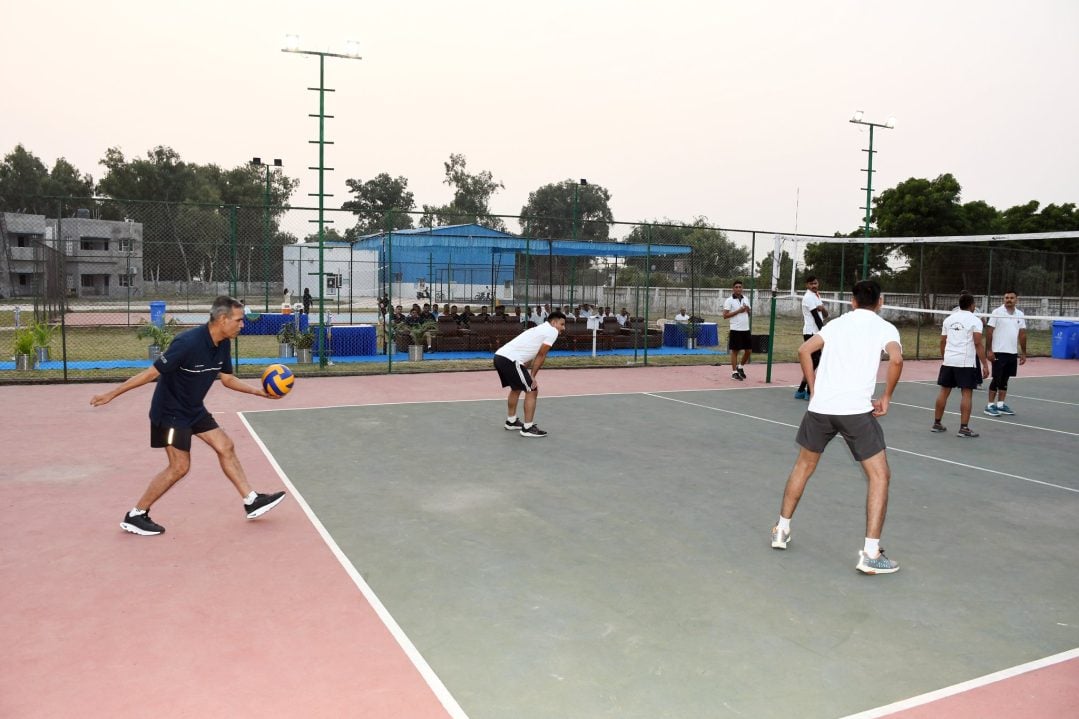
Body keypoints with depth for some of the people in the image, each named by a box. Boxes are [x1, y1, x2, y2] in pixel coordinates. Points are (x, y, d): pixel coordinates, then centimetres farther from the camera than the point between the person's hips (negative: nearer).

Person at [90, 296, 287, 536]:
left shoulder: (223, 344, -4)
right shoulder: (188, 343, -30)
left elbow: (227, 379, 9)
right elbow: (152, 372, -24)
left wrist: (260, 392, 0)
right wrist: (111, 394, -19)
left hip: (194, 409, 8)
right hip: (170, 411, -8)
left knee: (225, 447, 6)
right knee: (180, 466, -6)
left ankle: (251, 502, 13)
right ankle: (135, 516, 9)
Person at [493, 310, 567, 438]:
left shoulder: (540, 329, 27)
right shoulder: (552, 331, 0)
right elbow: (541, 356, -4)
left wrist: (529, 375, 15)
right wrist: (532, 376, 3)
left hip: (500, 356, 10)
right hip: (510, 360, -10)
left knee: (516, 388, 28)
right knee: (532, 391, -1)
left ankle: (511, 421, 38)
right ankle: (528, 428, 2)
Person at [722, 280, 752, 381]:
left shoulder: (746, 299, 12)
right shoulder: (729, 300, -6)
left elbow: (749, 313, 19)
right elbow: (725, 316, -12)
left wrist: (748, 310, -4)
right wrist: (738, 311, -17)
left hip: (746, 329, 6)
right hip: (735, 330, -6)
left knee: (748, 350, 8)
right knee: (734, 351, 0)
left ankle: (740, 367, 28)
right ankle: (734, 372, 7)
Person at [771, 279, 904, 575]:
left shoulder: (837, 323, 17)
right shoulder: (885, 327, 6)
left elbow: (804, 350, 6)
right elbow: (896, 359, -13)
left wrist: (814, 390, 12)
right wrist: (885, 399, -2)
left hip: (820, 406, 4)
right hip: (856, 409, -4)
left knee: (803, 466, 22)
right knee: (880, 475, 7)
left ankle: (781, 531, 30)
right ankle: (870, 554, 1)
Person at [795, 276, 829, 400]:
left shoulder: (816, 296, 17)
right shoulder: (809, 297, -12)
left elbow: (825, 315, 11)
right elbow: (816, 317, -17)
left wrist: (823, 308, -11)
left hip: (815, 333, 9)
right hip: (811, 333, -9)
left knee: (814, 361, 10)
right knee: (813, 361, -9)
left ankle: (801, 390, 14)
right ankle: (809, 392, -5)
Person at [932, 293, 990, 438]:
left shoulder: (949, 319, 10)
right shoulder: (975, 320, -5)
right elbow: (978, 344, -12)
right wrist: (985, 365, -11)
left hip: (948, 361, 5)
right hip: (967, 362, -5)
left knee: (944, 391, 11)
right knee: (967, 393, -1)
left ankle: (937, 423, 17)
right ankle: (964, 428, -3)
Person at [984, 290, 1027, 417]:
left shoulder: (1020, 314, 9)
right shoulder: (997, 312, -6)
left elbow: (1022, 335, 12)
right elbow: (989, 332, -8)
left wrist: (1023, 353, 10)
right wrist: (988, 350, -13)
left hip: (1013, 353, 5)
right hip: (999, 352, -5)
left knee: (1004, 379, 10)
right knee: (996, 379, -3)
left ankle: (1001, 404, 17)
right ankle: (990, 405, 4)